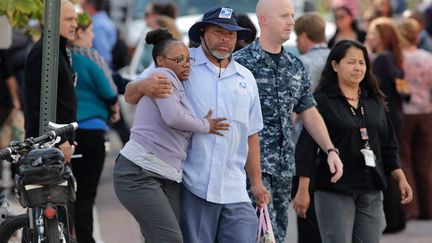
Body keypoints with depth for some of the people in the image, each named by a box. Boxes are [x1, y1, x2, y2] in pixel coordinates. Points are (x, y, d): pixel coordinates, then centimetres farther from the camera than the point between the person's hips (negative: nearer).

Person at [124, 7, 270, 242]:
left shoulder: (246, 79, 17)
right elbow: (130, 95, 1)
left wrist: (256, 182, 20)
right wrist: (144, 86, -22)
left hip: (234, 190, 4)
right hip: (193, 187, -4)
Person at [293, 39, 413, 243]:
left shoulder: (375, 101, 12)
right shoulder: (322, 101, -5)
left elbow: (388, 145, 18)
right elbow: (307, 146, -8)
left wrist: (401, 178, 10)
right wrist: (303, 189, -13)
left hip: (371, 191, 6)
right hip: (334, 191, -5)